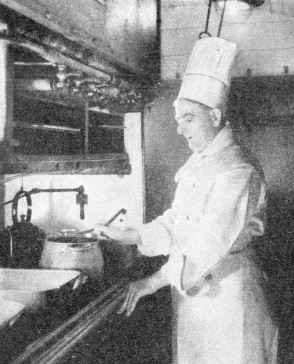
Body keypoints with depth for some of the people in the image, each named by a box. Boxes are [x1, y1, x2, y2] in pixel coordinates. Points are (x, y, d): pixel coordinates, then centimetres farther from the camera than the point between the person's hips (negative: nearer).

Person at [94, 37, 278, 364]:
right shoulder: (195, 168, 11)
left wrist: (153, 282, -28)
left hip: (226, 296, -8)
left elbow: (210, 243, -27)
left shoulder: (236, 173, -19)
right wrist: (124, 236, 3)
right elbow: (174, 223, 13)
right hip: (190, 295, 8)